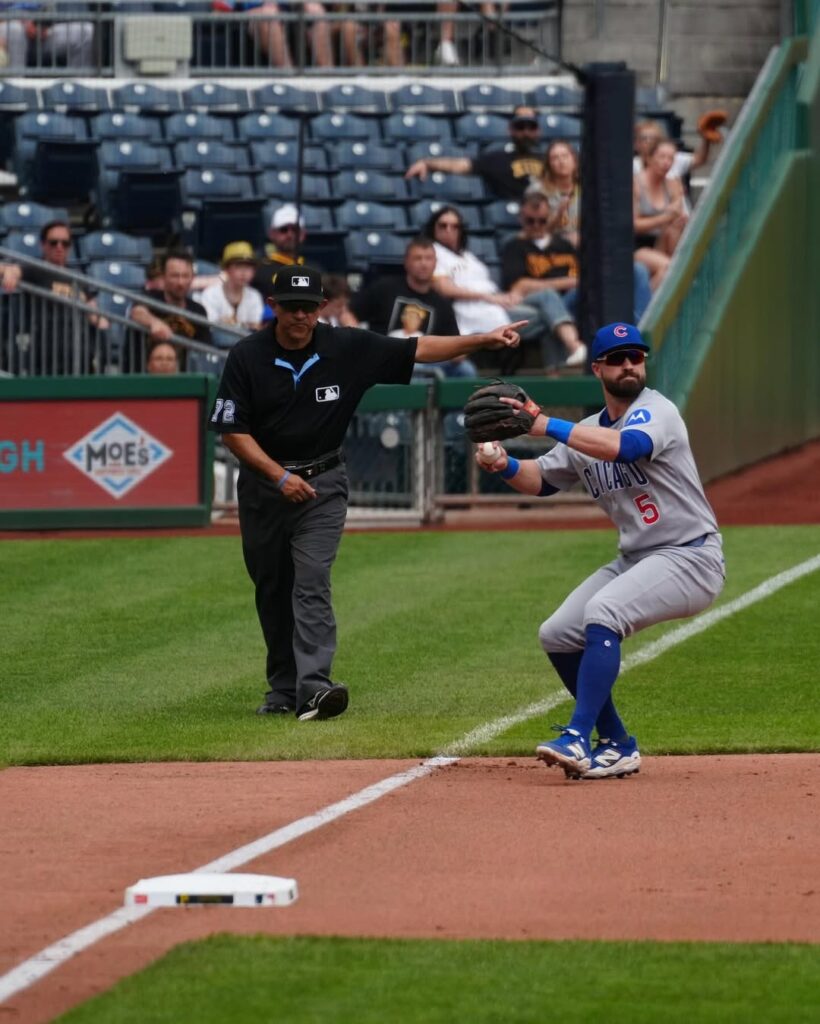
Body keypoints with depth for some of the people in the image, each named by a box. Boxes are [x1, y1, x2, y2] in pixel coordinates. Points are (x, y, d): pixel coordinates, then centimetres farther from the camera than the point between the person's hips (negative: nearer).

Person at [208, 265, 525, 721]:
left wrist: (482, 340, -14)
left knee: (311, 582, -15)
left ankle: (313, 685, -24)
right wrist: (280, 476, -16)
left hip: (322, 483, -1)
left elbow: (418, 349, -5)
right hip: (263, 482, 1)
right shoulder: (247, 357, -9)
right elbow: (232, 430, -7)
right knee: (272, 591, 9)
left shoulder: (347, 348, -7)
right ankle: (283, 688, 21)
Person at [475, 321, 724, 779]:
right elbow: (541, 480, 18)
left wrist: (545, 425, -34)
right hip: (636, 560, 9)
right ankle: (617, 746, 12)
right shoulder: (586, 433, 12)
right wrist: (505, 465, -5)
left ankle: (579, 739, -31)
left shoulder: (657, 410, -13)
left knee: (603, 612, -30)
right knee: (557, 635, 2)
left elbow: (623, 447, -33)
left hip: (690, 557, -9)